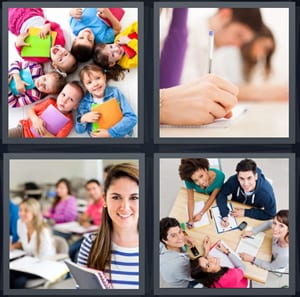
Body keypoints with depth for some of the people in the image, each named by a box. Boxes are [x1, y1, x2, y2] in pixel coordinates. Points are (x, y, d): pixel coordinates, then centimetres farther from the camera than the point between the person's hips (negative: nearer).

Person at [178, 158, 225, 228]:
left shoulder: (219, 176, -43)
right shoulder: (189, 181, -42)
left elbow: (213, 196, -28)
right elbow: (190, 199, -26)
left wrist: (201, 213, -29)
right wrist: (190, 219, -33)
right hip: (200, 196, 1)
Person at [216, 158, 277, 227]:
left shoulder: (266, 191, -37)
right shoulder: (233, 180, -34)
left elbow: (270, 214, -25)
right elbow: (222, 195, -19)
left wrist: (245, 213, -27)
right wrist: (224, 216, -35)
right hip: (235, 208, 2)